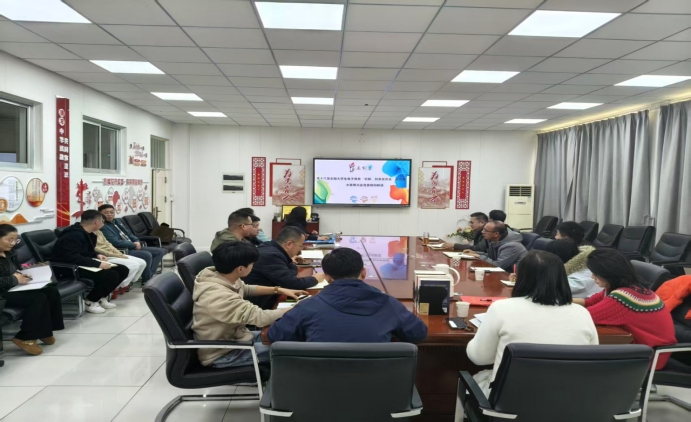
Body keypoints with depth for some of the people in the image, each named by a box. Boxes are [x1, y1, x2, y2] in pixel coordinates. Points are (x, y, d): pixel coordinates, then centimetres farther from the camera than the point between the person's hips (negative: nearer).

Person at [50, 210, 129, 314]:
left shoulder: (86, 233, 9)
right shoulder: (74, 235, -23)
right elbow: (72, 258, -34)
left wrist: (97, 255, 4)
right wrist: (98, 264, -33)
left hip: (83, 265, 11)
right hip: (68, 269, -11)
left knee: (123, 270, 0)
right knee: (111, 275, -29)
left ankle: (101, 297, 10)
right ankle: (90, 301, -8)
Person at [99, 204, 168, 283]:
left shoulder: (116, 221, 16)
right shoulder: (103, 227, -13)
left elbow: (129, 233, 21)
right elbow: (116, 243, -21)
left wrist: (137, 241, 0)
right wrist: (134, 244, -12)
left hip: (133, 247, 10)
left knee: (160, 251, 2)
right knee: (147, 255, -33)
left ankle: (150, 275, -6)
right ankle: (147, 280, -13)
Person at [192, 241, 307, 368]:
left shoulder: (222, 278, -7)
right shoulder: (219, 296, -34)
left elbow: (246, 289, 15)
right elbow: (261, 317, -35)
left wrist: (279, 290, 8)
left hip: (232, 337, 9)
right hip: (221, 354, -9)